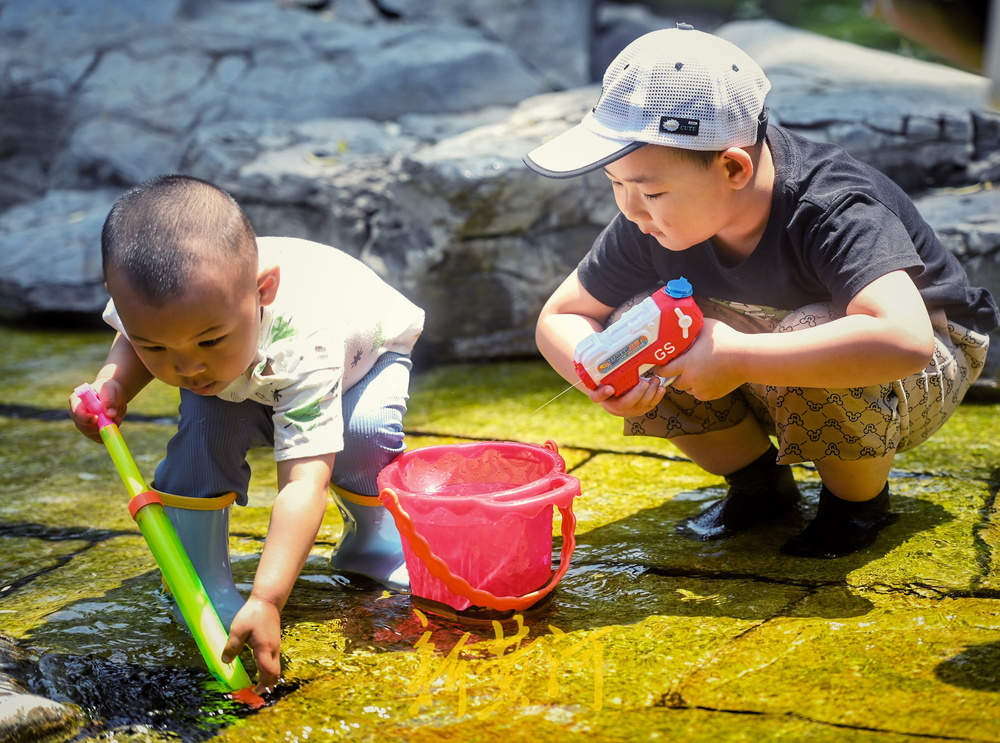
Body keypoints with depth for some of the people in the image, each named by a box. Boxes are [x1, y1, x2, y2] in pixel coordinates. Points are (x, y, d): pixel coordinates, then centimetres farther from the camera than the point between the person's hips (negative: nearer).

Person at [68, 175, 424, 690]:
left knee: (363, 430, -32)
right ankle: (200, 581, -10)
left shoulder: (302, 345, -49)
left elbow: (303, 482, -52)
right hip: (245, 386, 3)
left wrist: (267, 600, -60)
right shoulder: (150, 303, -34)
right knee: (204, 424, -26)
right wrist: (113, 383, -29)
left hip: (364, 353, -3)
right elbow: (129, 342, -6)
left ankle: (372, 540, -2)